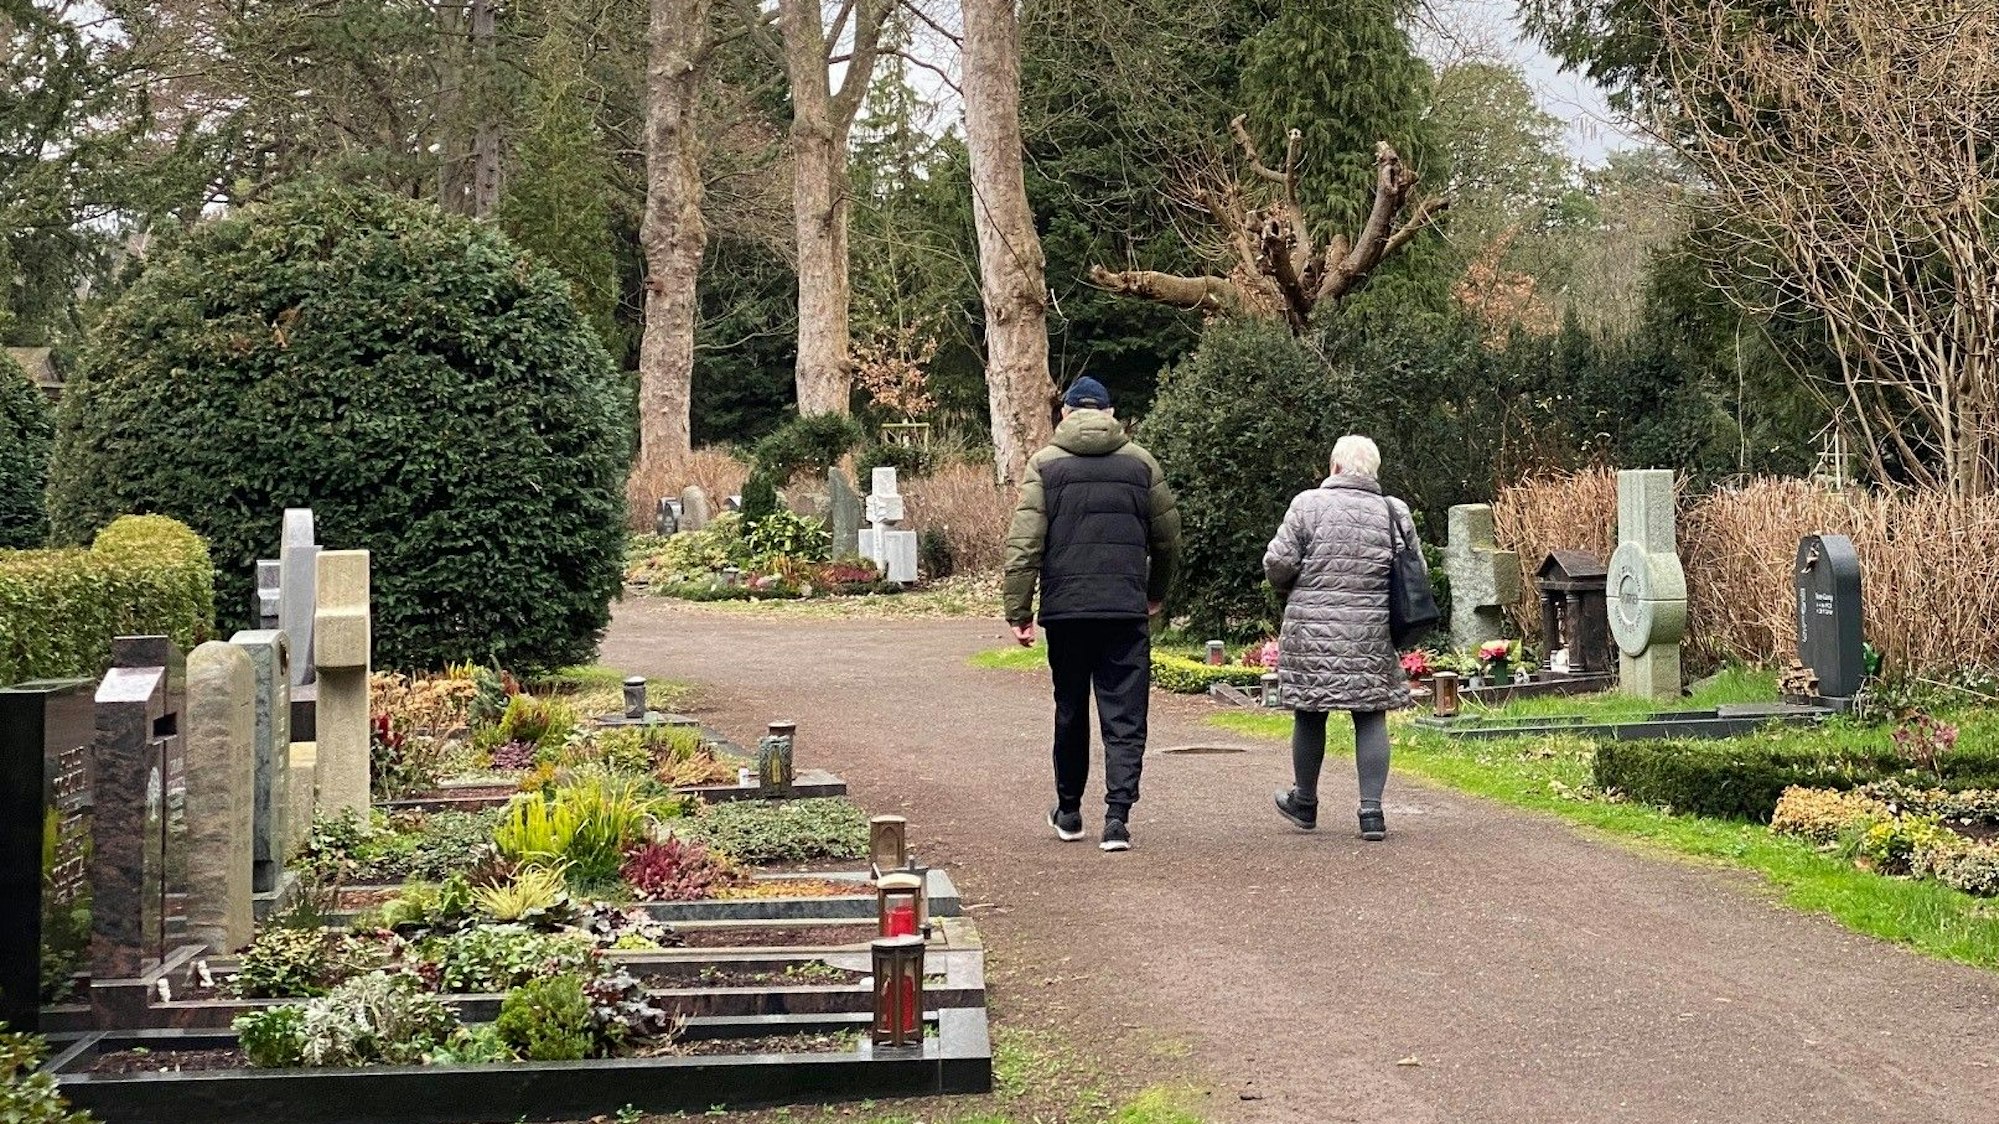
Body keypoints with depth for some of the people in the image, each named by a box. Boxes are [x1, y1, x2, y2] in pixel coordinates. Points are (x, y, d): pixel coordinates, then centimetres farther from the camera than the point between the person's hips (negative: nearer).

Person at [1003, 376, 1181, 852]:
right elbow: (1168, 537, 13)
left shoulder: (1045, 464, 1)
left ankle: (1069, 811, 25)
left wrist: (1018, 612, -2)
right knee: (1124, 717, 0)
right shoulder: (1140, 463, 6)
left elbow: (1024, 544, -5)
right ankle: (1117, 815, -10)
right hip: (1127, 610, 0)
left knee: (1071, 711, 14)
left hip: (1066, 608, 0)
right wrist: (1156, 594, 29)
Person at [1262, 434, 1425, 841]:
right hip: (1373, 634, 2)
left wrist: (1286, 589, 14)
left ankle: (1304, 801, 27)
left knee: (1310, 716, 11)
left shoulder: (1308, 505, -6)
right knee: (1371, 717, 5)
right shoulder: (1394, 512, 3)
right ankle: (1371, 810, -2)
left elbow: (1278, 563, -8)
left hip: (1312, 630, -2)